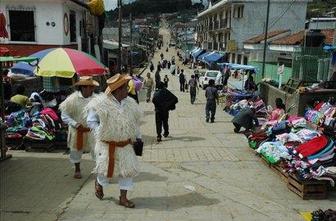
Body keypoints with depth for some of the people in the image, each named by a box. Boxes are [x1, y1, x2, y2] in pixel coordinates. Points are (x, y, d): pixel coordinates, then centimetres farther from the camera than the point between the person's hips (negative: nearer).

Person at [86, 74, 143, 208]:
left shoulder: (130, 103, 2)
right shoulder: (101, 103, -14)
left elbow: (135, 122, 13)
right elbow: (91, 121, -6)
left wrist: (137, 137, 9)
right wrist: (101, 133, -14)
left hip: (125, 145, 5)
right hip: (107, 145, -4)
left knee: (128, 169, 4)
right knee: (107, 170, 5)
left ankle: (123, 198, 19)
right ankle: (99, 184, 41)